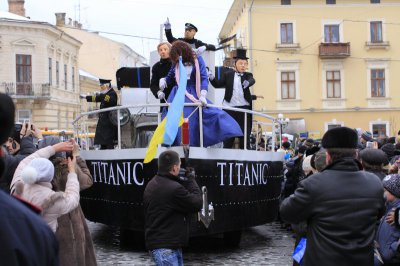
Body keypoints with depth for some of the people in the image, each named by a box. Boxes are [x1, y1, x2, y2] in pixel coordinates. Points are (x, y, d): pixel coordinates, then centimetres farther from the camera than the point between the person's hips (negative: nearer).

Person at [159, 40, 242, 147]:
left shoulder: (197, 60, -4)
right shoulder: (176, 62, 6)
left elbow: (204, 78, -10)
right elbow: (170, 77, 20)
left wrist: (202, 96, -22)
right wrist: (163, 80, -3)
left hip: (193, 96, -3)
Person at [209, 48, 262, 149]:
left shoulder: (247, 75, 10)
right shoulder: (228, 75, 11)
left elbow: (252, 80, -11)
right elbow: (217, 84, 7)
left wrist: (247, 82, -35)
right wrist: (211, 77, -13)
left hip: (244, 108, 0)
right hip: (229, 108, 0)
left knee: (245, 134, 1)